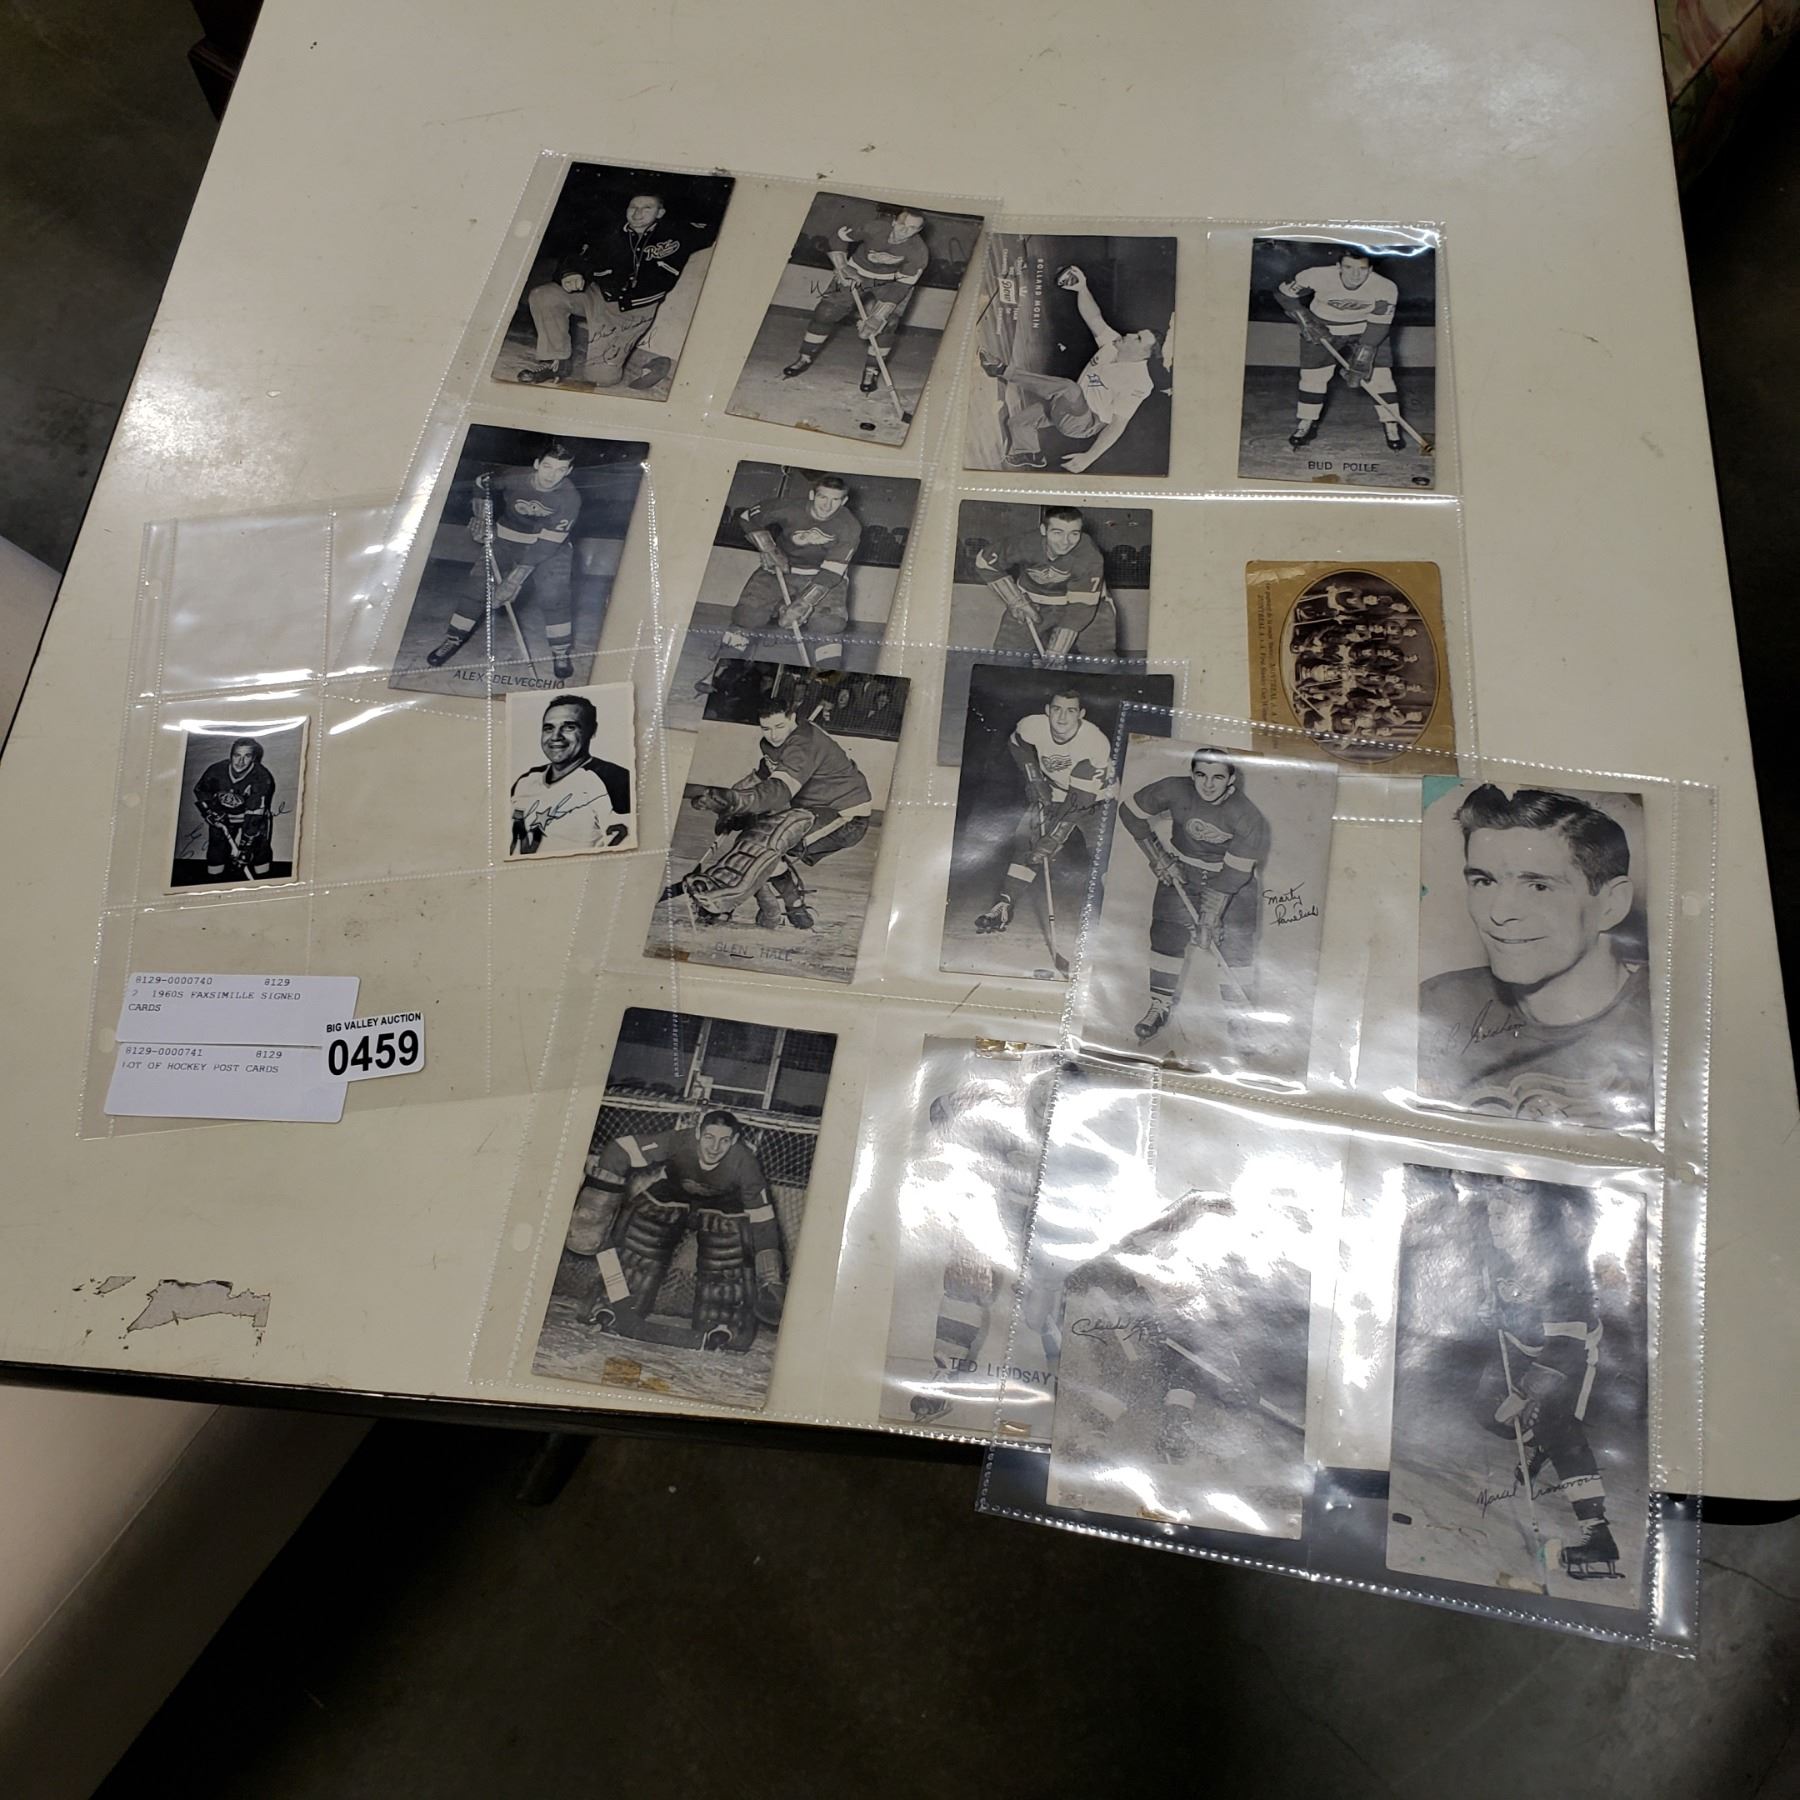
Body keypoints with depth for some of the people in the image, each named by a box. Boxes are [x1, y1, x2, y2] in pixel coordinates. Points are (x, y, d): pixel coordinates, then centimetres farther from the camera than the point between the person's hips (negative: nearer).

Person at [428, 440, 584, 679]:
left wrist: (519, 573, -32)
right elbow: (483, 484, 2)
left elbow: (549, 542, -29)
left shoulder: (570, 498, -26)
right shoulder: (513, 478, -21)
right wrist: (480, 517, 3)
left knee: (554, 595, -19)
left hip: (550, 545, -2)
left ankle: (561, 652, -3)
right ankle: (453, 640, 10)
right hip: (507, 537, 2)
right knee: (479, 586, -5)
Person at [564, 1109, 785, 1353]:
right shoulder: (677, 1142, -37)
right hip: (668, 1196, 0)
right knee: (637, 1255, -3)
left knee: (727, 1271, -8)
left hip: (723, 1209, 0)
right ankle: (608, 1316, 11)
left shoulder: (744, 1164, -34)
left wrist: (771, 1281, -23)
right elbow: (619, 1153, -32)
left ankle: (719, 1340, 7)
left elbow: (763, 1221, -25)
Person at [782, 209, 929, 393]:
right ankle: (805, 358, 13)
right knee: (826, 311, -4)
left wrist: (878, 317, -32)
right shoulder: (874, 227, -30)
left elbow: (901, 286, -28)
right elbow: (839, 237, -14)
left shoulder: (919, 253, -30)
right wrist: (842, 267, -20)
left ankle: (871, 370, 0)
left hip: (890, 282, 0)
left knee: (885, 324, -18)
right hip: (856, 272, 0)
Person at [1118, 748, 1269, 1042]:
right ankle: (1160, 1004, 9)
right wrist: (1158, 858, -8)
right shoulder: (1174, 791, -24)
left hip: (1235, 876, -2)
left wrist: (1209, 919, -23)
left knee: (1236, 943, -6)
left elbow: (1232, 876, -25)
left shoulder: (1247, 817, -29)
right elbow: (1131, 812, -8)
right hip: (1181, 869, 2)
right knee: (1168, 931, -5)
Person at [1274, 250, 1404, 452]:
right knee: (1312, 376, -1)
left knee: (1379, 375, -7)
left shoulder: (1385, 288, -27)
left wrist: (1361, 361, -26)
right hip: (1322, 329, 0)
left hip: (1367, 330, 0)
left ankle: (1391, 428, 6)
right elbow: (1284, 295, -16)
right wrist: (1306, 321, -20)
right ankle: (1305, 426, 18)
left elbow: (1378, 325, -21)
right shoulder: (1318, 276, -29)